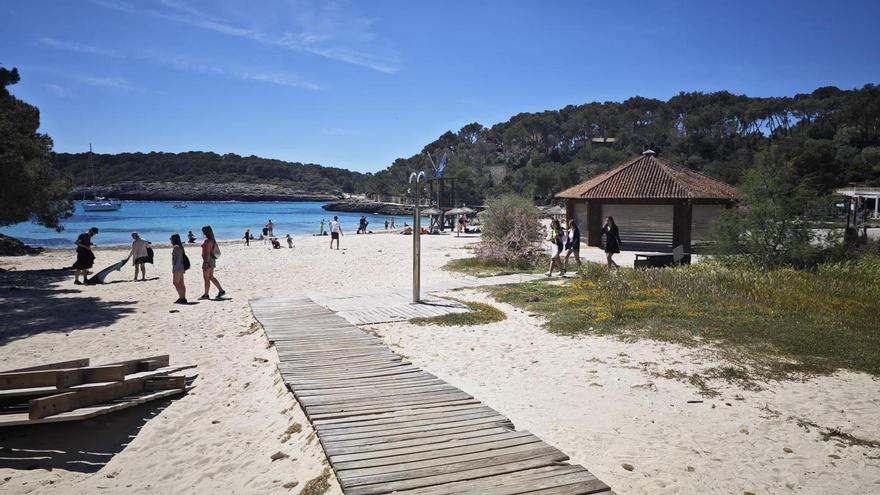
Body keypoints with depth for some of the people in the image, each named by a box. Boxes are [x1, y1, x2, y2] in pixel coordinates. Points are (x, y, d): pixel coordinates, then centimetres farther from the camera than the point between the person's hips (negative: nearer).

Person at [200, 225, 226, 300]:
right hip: (212, 260, 10)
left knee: (206, 278, 0)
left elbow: (208, 252, -21)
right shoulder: (212, 240, 11)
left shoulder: (207, 241, -17)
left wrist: (206, 262, -22)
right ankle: (221, 290, 13)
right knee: (211, 277, 14)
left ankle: (206, 295, 7)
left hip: (207, 260, -10)